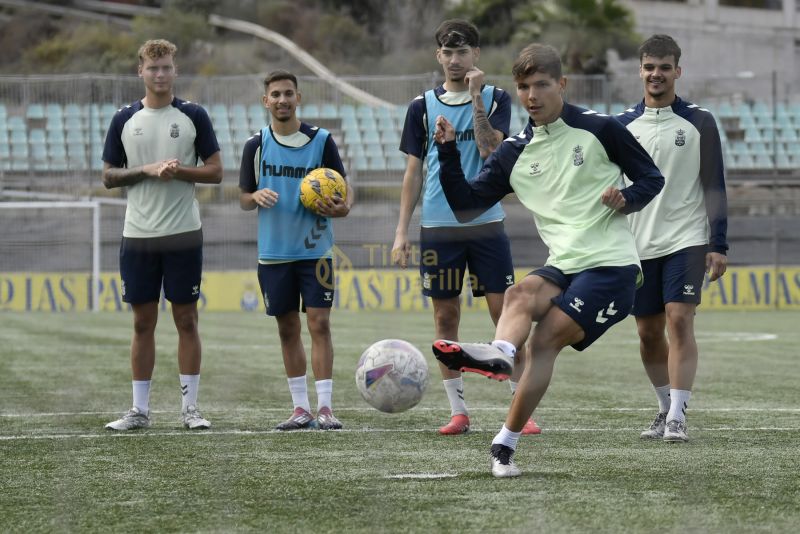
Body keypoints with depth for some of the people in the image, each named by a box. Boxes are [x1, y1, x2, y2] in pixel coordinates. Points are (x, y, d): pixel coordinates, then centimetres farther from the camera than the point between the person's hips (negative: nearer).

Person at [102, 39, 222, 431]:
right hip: (138, 236, 1)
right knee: (143, 322, 5)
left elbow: (215, 171, 3)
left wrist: (179, 170, -14)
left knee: (186, 320, 1)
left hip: (183, 236, -1)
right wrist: (146, 170, -9)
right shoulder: (124, 120, 7)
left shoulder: (193, 116, 3)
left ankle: (190, 407, 7)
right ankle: (140, 410, 10)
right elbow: (109, 177, 8)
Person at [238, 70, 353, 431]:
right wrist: (256, 197, -14)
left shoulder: (321, 140, -2)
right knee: (287, 329, 6)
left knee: (319, 323, -9)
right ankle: (300, 409, 13)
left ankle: (325, 408, -9)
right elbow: (243, 199, 10)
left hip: (315, 249, -2)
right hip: (273, 252, 2)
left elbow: (344, 189, 2)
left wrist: (342, 207, -20)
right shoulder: (256, 145, 4)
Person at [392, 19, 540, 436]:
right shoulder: (423, 106, 7)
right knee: (445, 318, 4)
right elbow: (413, 171, 9)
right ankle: (458, 412, 11)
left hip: (486, 225, -2)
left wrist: (475, 97, -16)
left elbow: (491, 150, -13)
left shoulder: (496, 99, 3)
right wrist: (401, 232, 4)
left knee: (505, 313, -5)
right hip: (438, 228, 2)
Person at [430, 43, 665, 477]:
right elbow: (465, 206, 9)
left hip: (610, 264, -5)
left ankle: (505, 443, -28)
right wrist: (448, 153, -4)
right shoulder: (514, 152, 12)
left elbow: (651, 179, 8)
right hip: (563, 266, 5)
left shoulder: (598, 129, 0)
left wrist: (627, 198, -14)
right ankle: (500, 354, -58)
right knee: (521, 293, -28)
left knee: (545, 339, -21)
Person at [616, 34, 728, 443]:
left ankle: (676, 417, -17)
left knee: (680, 322, -16)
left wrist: (718, 246, -5)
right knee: (648, 333, 6)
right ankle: (667, 407, 23)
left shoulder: (699, 123, 0)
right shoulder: (623, 126, 7)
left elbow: (714, 187, 1)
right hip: (637, 245, 3)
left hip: (686, 240, -3)